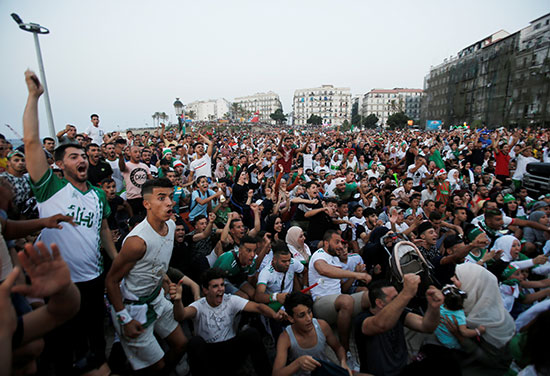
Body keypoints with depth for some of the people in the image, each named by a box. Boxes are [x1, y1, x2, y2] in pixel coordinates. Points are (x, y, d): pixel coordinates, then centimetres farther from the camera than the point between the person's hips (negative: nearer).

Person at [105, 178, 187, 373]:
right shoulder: (138, 240, -31)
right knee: (157, 365, 6)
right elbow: (111, 281, -20)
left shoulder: (171, 225, -6)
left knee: (181, 344, 16)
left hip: (156, 298, 7)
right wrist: (124, 319, -17)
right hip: (132, 306, -7)